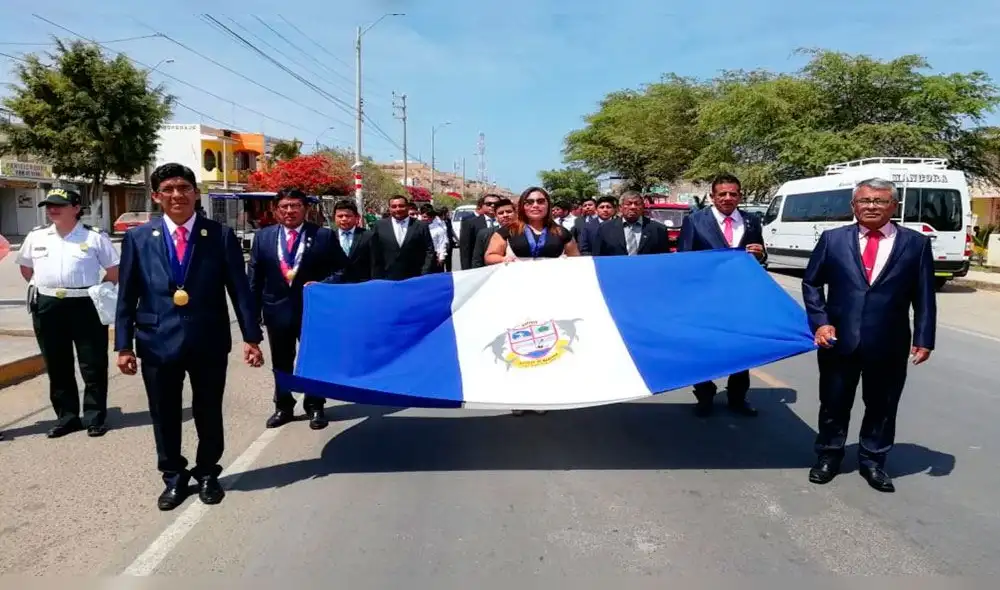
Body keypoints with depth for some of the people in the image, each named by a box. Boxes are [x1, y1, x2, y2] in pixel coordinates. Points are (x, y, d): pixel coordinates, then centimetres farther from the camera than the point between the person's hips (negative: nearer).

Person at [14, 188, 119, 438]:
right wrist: (44, 288, 11)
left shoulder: (95, 236, -2)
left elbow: (114, 271, 3)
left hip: (86, 306, -4)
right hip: (47, 308, 4)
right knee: (57, 367, 11)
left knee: (93, 366, 2)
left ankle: (95, 417, 12)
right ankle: (67, 417, 22)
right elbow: (25, 268, 21)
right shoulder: (36, 236, 9)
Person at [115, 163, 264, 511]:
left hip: (209, 341, -1)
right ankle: (173, 478, 31)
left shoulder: (221, 236, -1)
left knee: (208, 413, 12)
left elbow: (240, 289, -2)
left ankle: (207, 474, 32)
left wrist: (251, 337, -6)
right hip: (158, 341, 1)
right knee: (164, 415, 12)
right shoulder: (138, 238, 3)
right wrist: (124, 345, -1)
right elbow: (127, 296, 4)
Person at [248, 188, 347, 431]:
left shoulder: (324, 236, -5)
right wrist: (254, 311, 0)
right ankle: (283, 407, 31)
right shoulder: (263, 237, 3)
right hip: (277, 309, 3)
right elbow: (255, 277, 4)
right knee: (280, 363, 15)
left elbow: (342, 269, -2)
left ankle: (315, 407, 25)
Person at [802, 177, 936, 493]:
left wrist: (923, 339, -3)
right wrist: (820, 322, -5)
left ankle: (873, 462, 29)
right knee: (834, 404, 11)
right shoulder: (832, 239, 2)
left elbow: (924, 297, 2)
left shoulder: (917, 243, 2)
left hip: (889, 345, 0)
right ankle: (828, 457, 29)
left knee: (882, 407, 12)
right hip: (839, 340, 0)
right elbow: (811, 283, 6)